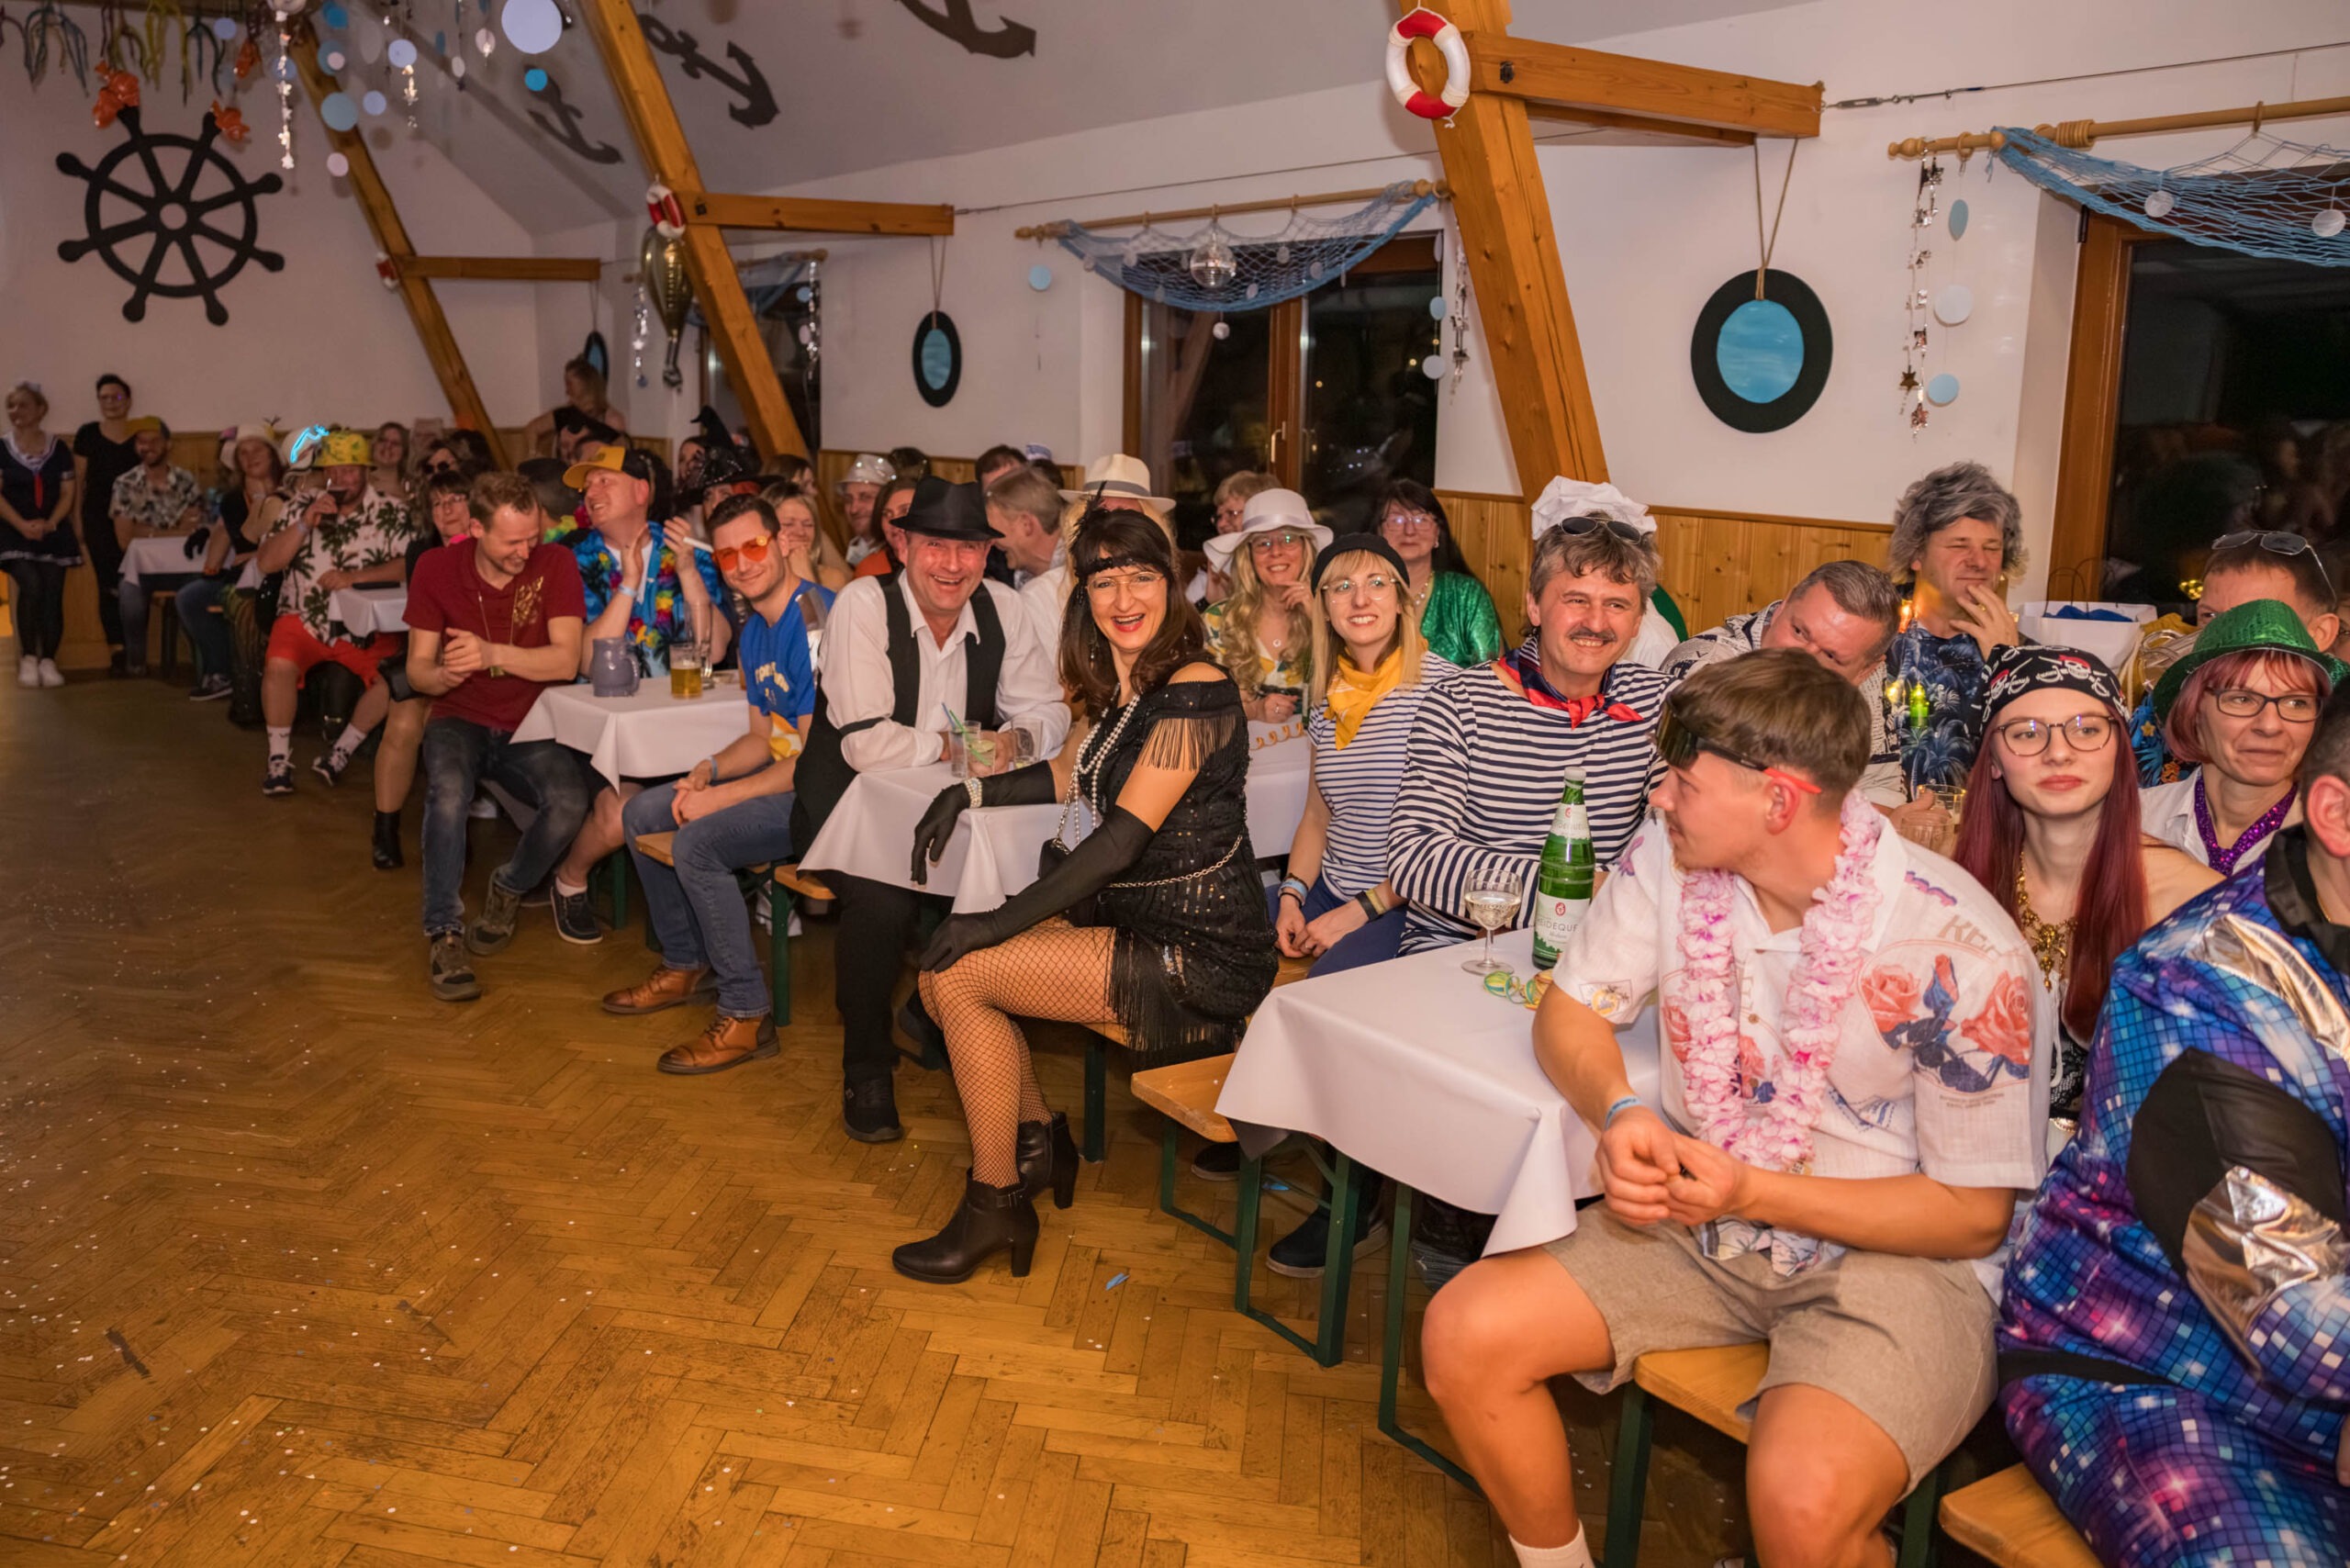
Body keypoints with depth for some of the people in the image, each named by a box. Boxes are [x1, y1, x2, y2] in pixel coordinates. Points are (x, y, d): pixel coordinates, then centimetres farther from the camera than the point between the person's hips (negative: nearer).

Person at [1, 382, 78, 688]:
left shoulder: (59, 449, 7)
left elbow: (67, 494, 4)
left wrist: (49, 524, -12)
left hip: (53, 533, 2)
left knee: (52, 592, -9)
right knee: (31, 585, -22)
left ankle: (48, 661, -1)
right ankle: (28, 658, -12)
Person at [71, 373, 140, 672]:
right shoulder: (88, 435, 7)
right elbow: (78, 481, 8)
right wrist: (78, 522, 2)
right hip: (99, 520, 0)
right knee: (108, 585, -4)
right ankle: (117, 651, -1)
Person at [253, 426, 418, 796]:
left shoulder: (392, 515, 1)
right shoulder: (301, 508, 9)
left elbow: (410, 566, -13)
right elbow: (265, 563, 1)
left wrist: (353, 577, -20)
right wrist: (305, 524, -11)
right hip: (305, 619, 1)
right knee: (279, 664, -28)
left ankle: (343, 751, -8)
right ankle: (279, 758, -12)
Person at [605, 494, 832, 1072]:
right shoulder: (756, 630, 11)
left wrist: (721, 796, -19)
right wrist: (708, 771, -2)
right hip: (780, 774, 11)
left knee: (696, 842, -27)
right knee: (643, 814, 12)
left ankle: (747, 1015, -15)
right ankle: (688, 965, 25)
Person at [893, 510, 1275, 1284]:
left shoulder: (1196, 693, -19)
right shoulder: (1124, 684, 10)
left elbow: (1124, 835, -23)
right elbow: (1078, 776, 27)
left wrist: (1002, 921, -19)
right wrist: (970, 791, 13)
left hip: (1198, 960, -9)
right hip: (1129, 921, 9)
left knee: (960, 973, -14)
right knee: (945, 965, 6)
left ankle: (997, 1205, 1)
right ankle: (1038, 1140, 21)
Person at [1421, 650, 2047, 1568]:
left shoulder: (1957, 952, -20)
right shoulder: (1668, 857, -6)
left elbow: (1974, 1215, -12)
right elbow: (1568, 1011, 5)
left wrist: (1754, 1192, -22)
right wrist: (1619, 1114, -18)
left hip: (1894, 1253, -5)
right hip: (1702, 1222, 5)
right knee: (1464, 1335, -13)